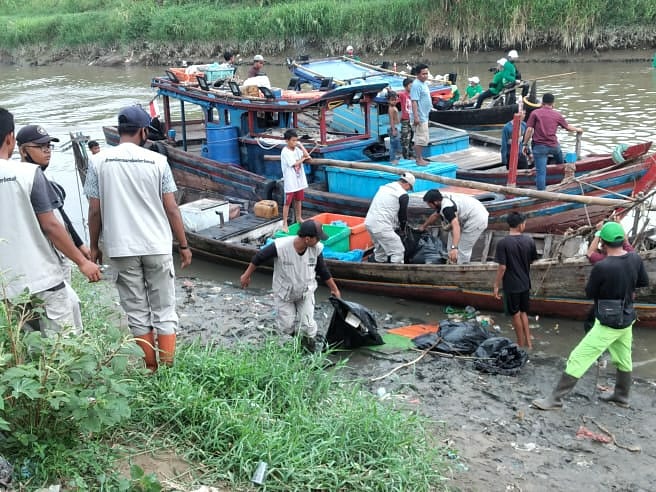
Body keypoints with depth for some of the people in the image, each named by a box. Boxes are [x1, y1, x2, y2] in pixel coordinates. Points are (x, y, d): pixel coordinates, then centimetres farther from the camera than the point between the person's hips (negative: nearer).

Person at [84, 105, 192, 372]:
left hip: (121, 249, 1)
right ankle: (167, 369, 9)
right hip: (157, 248, -1)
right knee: (164, 312, 8)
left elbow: (94, 211, 0)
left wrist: (94, 246, 13)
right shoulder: (157, 161, -4)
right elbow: (171, 209, -3)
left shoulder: (100, 162, -1)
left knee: (137, 314, 10)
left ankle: (150, 370, 16)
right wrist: (184, 245, 6)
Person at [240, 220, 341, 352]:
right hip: (284, 292, -2)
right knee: (286, 327, 3)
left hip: (306, 292, 2)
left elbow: (323, 270, -4)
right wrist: (247, 275, -1)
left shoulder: (316, 248, -23)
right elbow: (259, 257, -14)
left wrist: (334, 289, 6)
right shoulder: (280, 246, -33)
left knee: (307, 325, -1)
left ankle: (310, 340, 32)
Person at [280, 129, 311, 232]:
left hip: (299, 180, 7)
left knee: (298, 200, 20)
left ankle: (299, 218, 36)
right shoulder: (285, 152, -17)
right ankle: (284, 224, 3)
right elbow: (295, 164, -19)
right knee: (287, 203, -2)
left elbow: (307, 156, -4)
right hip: (290, 182, -7)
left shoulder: (297, 149, 4)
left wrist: (301, 145, -8)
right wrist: (303, 158, -6)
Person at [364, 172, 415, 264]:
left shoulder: (385, 187, 18)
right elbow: (403, 214, 4)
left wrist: (397, 225, 26)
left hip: (369, 222, 9)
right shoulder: (403, 195, -4)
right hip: (382, 226, -9)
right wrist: (402, 229, 24)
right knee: (398, 251, -2)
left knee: (380, 249, 25)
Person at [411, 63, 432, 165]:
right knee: (420, 139, -7)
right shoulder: (416, 85, -16)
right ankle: (419, 160, -1)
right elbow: (414, 101, -22)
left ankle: (420, 158, 21)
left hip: (424, 116, 10)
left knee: (421, 140, 14)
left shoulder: (423, 84, 14)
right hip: (420, 117, -10)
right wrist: (416, 117, -27)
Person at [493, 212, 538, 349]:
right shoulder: (529, 240, -7)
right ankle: (528, 342, 25)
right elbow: (532, 260, 8)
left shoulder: (503, 243, -19)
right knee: (524, 312, 20)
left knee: (516, 314, 10)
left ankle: (521, 344, 22)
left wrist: (496, 286, -9)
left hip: (511, 285, -4)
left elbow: (502, 267, -19)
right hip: (525, 283, 4)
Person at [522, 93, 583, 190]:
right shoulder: (557, 115, 7)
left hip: (539, 147, -3)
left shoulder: (535, 113, 0)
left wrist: (525, 144, -1)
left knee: (540, 172, -3)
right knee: (558, 150, 38)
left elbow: (529, 129, -7)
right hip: (553, 146, 3)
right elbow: (568, 127, 21)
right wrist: (578, 129, 40)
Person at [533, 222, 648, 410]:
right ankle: (621, 396, 43)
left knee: (578, 358, -2)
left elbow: (589, 293, -11)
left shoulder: (601, 267, -26)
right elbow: (644, 282, 10)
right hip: (626, 319, 7)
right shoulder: (635, 259, -7)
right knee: (623, 358, 24)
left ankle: (555, 398, 2)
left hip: (608, 324, -7)